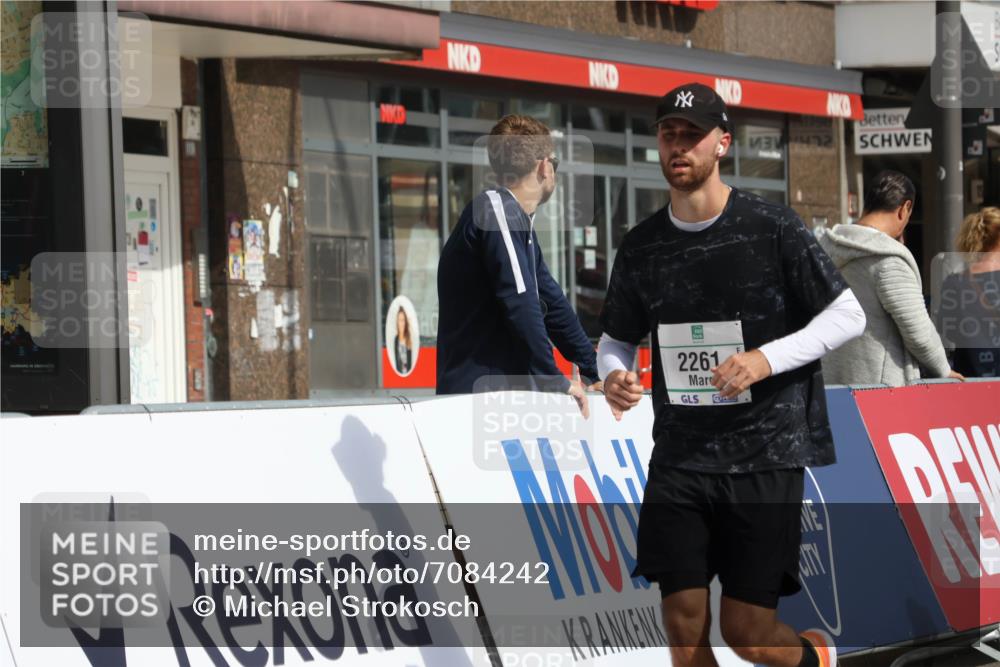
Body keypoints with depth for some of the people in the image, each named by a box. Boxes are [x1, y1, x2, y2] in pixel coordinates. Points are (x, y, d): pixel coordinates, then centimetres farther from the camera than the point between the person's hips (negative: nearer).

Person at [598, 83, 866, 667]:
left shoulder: (774, 228, -6)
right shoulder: (641, 248, 6)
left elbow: (849, 315, -4)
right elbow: (617, 339, 18)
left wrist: (767, 359, -18)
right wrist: (613, 376, -6)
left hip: (767, 456, -3)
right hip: (679, 459, 4)